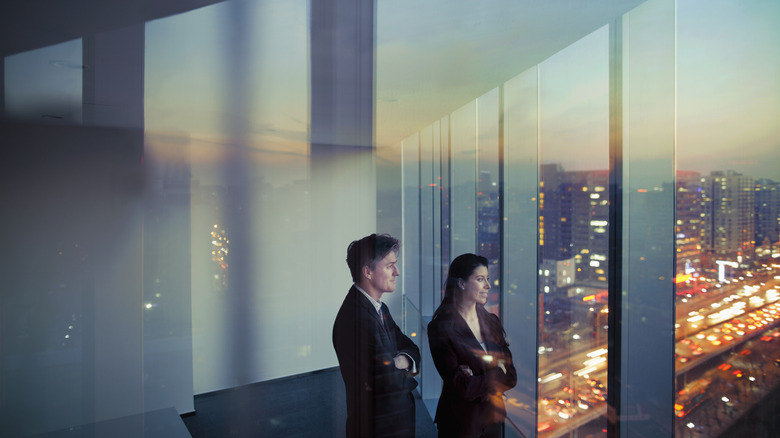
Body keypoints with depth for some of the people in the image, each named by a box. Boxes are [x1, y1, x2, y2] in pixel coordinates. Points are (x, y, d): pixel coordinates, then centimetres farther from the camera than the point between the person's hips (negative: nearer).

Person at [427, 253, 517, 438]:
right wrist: (497, 372, -8)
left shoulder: (491, 321, 2)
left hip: (493, 417, 5)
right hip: (461, 422, -5)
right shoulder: (441, 327, -17)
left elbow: (511, 376, -1)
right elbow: (462, 387, -20)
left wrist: (479, 381, -17)